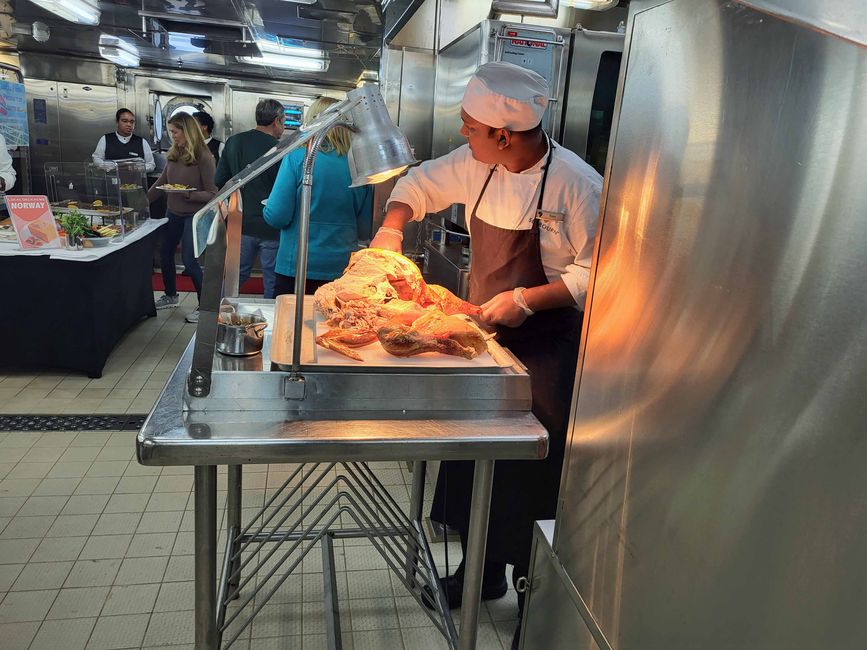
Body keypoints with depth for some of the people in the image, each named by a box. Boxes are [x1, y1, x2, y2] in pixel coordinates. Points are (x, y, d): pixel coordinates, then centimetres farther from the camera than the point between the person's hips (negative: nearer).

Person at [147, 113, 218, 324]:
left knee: (189, 260, -6)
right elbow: (161, 181, 14)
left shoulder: (203, 157, -15)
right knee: (165, 253, 15)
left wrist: (188, 194, -27)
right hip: (173, 212, 7)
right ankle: (170, 296, 35)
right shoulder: (174, 154, 4)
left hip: (194, 215, -7)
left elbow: (212, 193, -15)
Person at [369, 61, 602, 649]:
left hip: (546, 351, -6)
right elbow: (423, 182, 17)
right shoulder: (475, 164, 1)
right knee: (477, 462, 17)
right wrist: (393, 224, 1)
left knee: (533, 479, 1)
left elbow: (596, 273, -17)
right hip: (487, 336, 7)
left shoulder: (575, 184, -19)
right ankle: (484, 571, 41)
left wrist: (528, 299, -24)